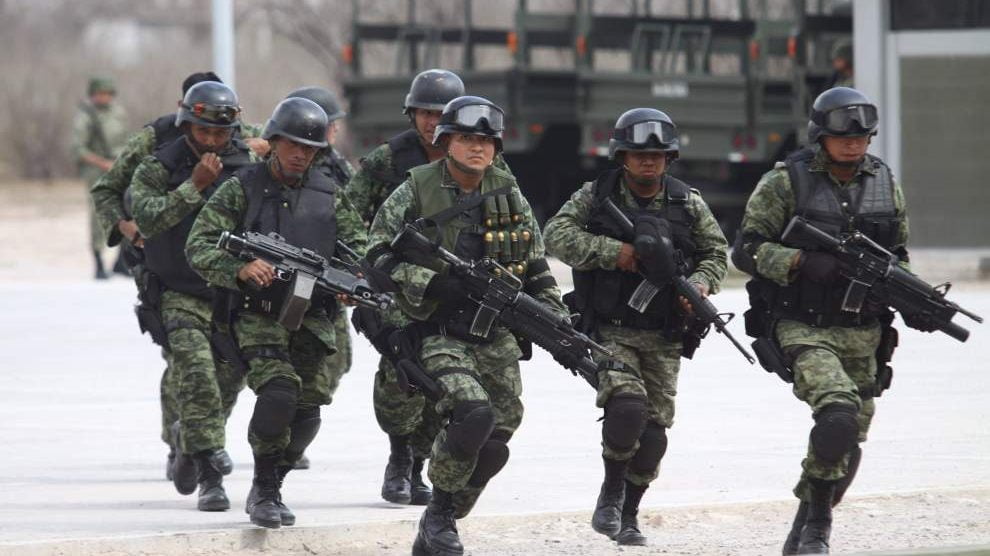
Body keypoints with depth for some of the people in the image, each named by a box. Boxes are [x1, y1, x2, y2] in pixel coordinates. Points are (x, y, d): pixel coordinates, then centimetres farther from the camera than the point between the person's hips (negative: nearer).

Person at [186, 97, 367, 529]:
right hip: (259, 315, -4)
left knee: (307, 409, 1)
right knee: (279, 393, -23)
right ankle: (264, 491, -8)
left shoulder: (328, 196, 10)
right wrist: (240, 269, -25)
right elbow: (199, 247, -6)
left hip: (312, 317, 4)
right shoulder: (242, 189, -1)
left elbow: (359, 246, 14)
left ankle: (270, 487, 24)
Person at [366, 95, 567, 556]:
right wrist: (430, 281, -20)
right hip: (438, 332, -5)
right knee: (472, 414, -26)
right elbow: (378, 254, -5)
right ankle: (439, 512, -5)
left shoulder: (508, 196, 8)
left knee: (494, 443, 2)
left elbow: (537, 272, 13)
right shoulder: (414, 193, -3)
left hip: (496, 336, 5)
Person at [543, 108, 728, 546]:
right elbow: (556, 235, -12)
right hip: (609, 331, -3)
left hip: (663, 337, 3)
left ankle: (628, 515, 18)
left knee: (653, 431, 1)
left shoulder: (687, 204, 5)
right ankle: (611, 490, 0)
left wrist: (700, 283, -10)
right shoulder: (595, 197, -2)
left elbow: (716, 252, 12)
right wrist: (613, 251, -22)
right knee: (627, 406, -24)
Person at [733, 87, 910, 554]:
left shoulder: (885, 184, 7)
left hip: (861, 333, 5)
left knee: (848, 442, 8)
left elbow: (897, 257, 18)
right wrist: (799, 262, -23)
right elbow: (745, 249, -8)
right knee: (838, 413, -26)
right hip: (803, 327, -5)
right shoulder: (786, 182, -7)